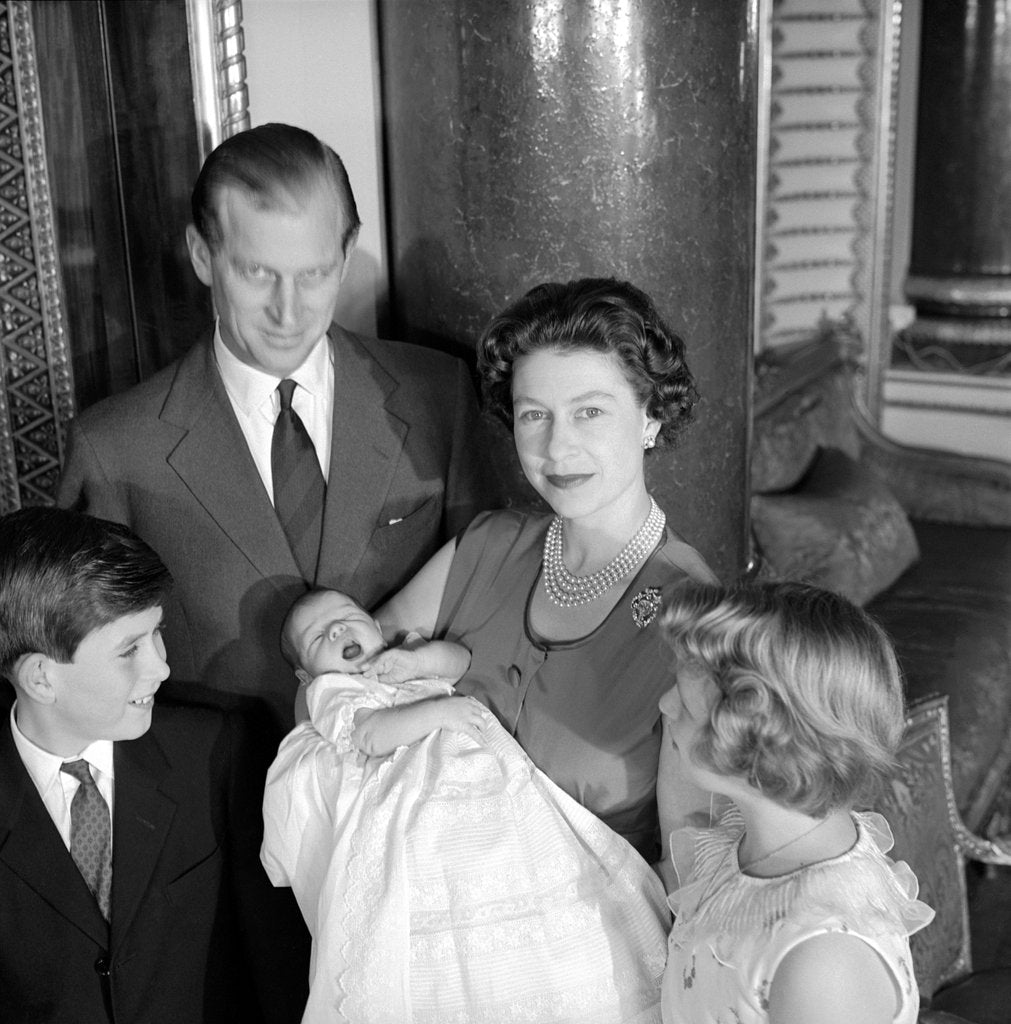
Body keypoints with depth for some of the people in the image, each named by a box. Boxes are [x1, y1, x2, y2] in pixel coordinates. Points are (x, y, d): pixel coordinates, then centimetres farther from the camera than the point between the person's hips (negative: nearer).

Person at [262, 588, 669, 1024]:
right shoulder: (329, 690, 12)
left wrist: (416, 659, 1)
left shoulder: (404, 657, 32)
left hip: (493, 777, 5)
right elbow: (374, 734, -5)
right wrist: (437, 710, -13)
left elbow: (459, 658, 18)